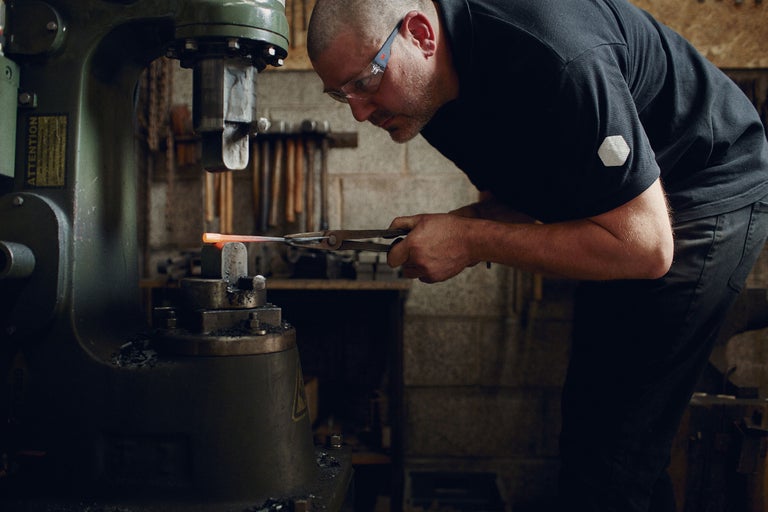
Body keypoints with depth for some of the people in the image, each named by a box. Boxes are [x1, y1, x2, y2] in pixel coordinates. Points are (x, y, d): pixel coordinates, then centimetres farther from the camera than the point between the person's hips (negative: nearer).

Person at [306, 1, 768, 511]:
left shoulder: (554, 60, -33)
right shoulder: (430, 88, -4)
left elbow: (645, 248, -30)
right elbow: (512, 198, 7)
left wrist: (470, 241, -27)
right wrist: (448, 224, -16)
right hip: (620, 208, 8)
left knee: (608, 455, -10)